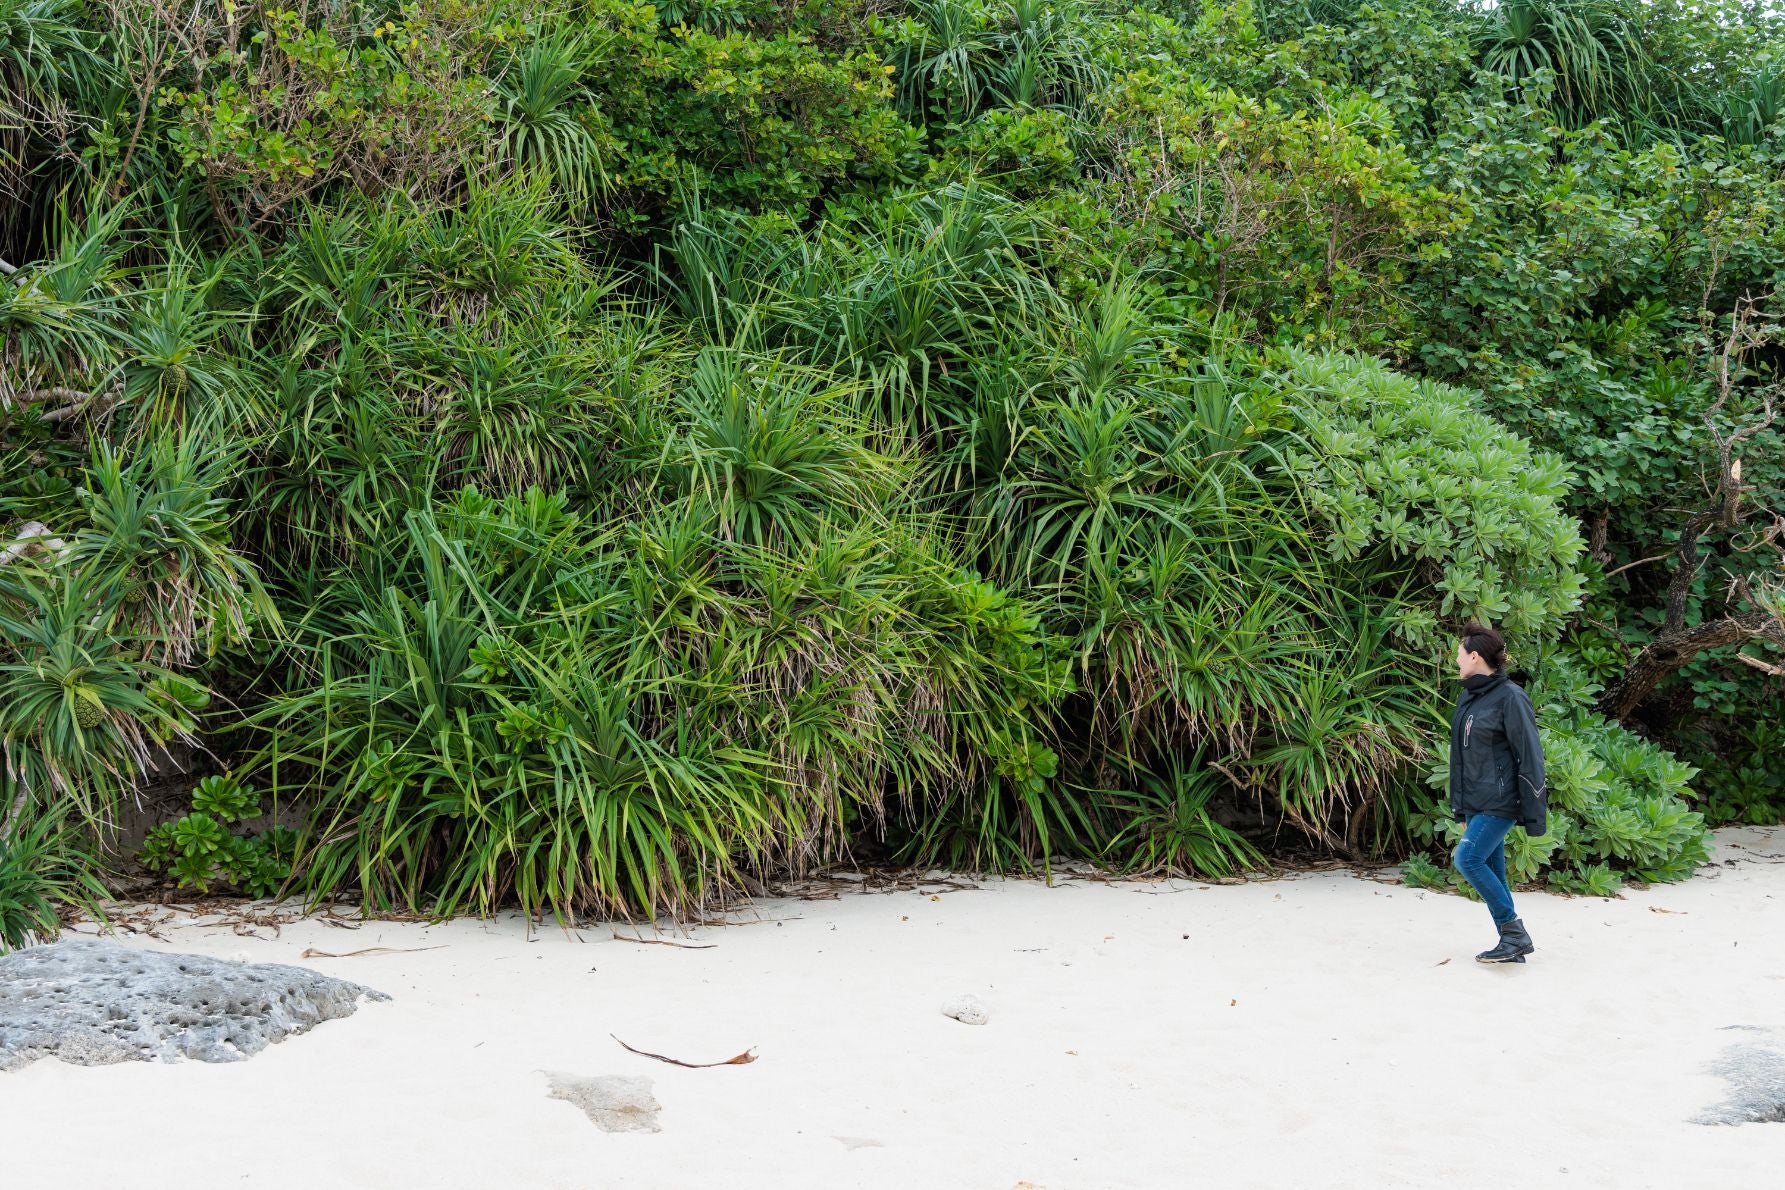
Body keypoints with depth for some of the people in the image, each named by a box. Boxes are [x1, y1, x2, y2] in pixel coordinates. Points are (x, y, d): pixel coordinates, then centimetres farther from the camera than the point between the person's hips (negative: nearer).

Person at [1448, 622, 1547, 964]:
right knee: (1491, 870, 7)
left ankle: (1514, 931, -7)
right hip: (1475, 804, 8)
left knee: (1469, 859, -17)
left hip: (1499, 803, -8)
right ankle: (1512, 945, 13)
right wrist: (1460, 809, 18)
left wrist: (1535, 815, -16)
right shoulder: (1469, 698, 12)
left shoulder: (1510, 698, -13)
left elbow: (1530, 757, -14)